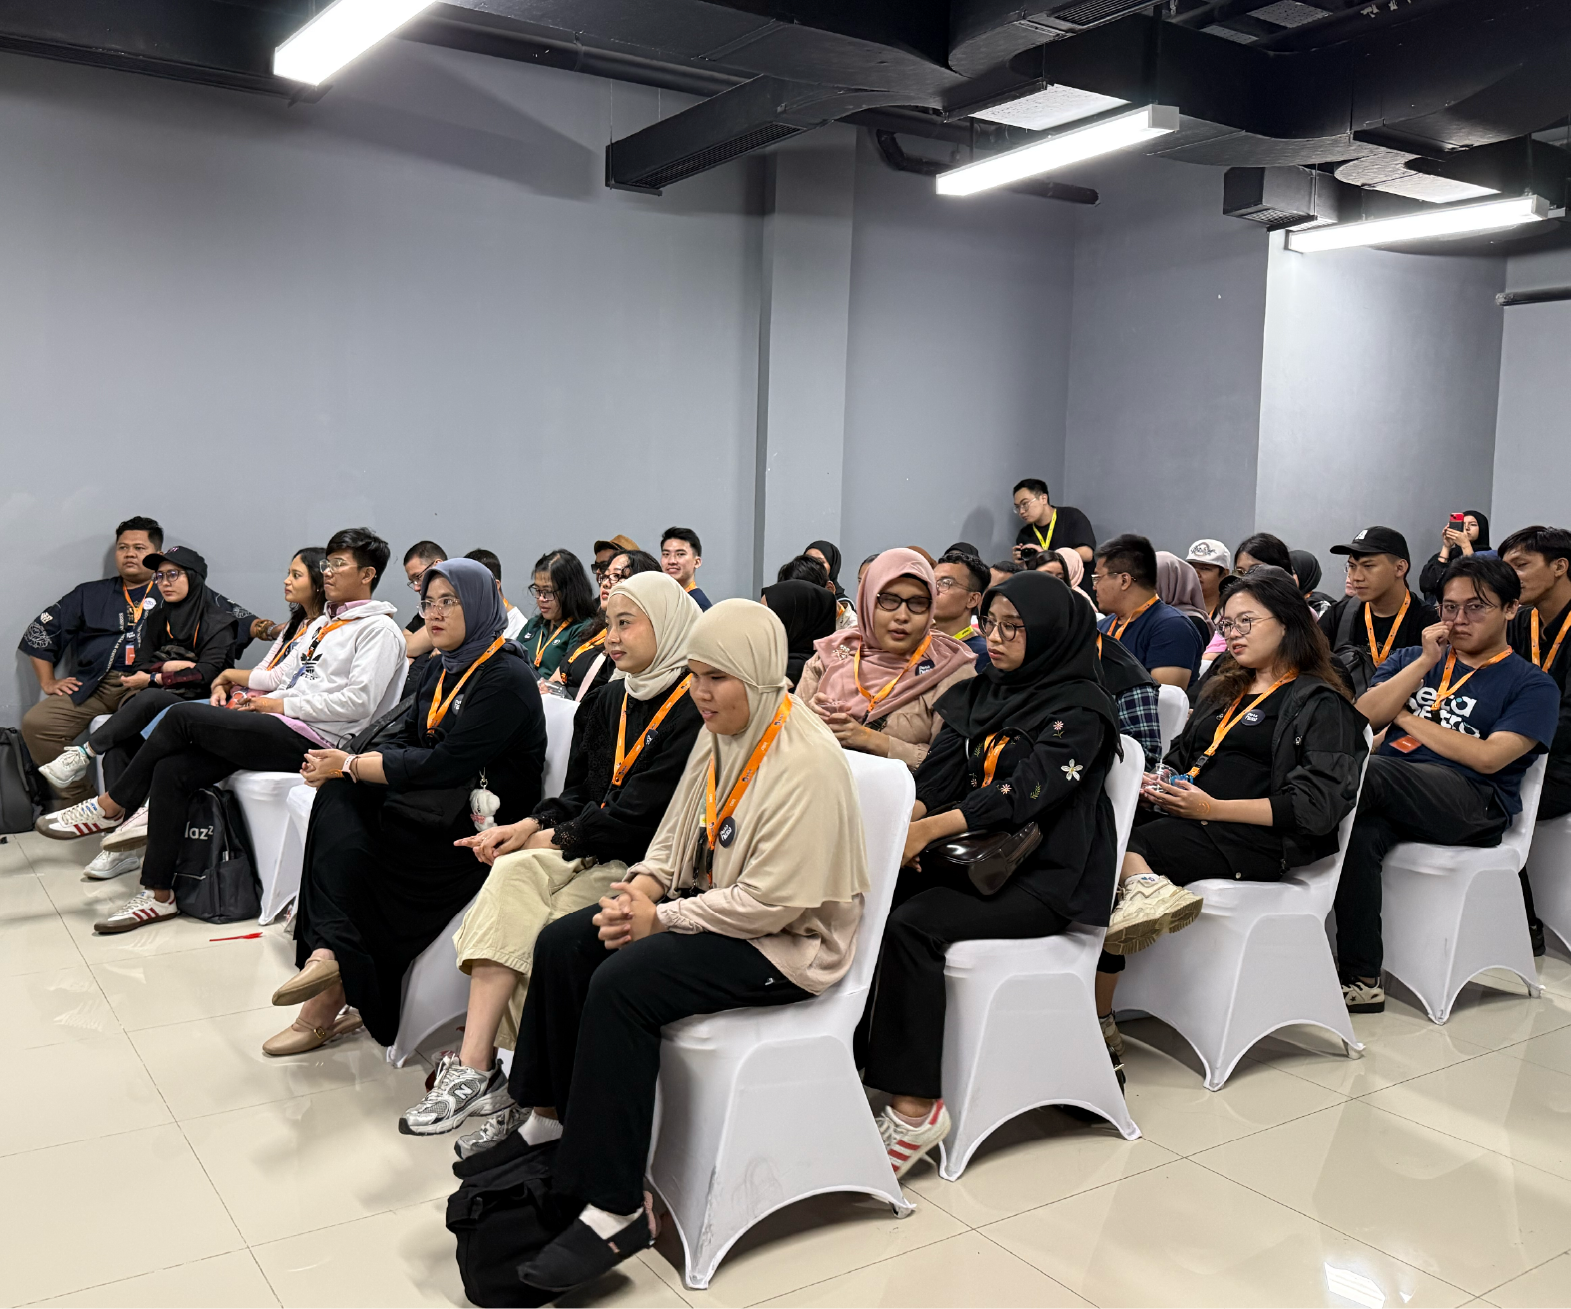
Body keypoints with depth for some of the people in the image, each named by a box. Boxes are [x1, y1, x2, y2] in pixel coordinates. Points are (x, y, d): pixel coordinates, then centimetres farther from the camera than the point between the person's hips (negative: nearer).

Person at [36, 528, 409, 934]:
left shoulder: (379, 630, -4)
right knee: (171, 770, -8)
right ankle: (158, 894, -2)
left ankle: (110, 806, 5)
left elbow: (359, 702, -16)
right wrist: (237, 677, 8)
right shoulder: (324, 622, 26)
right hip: (279, 727, 9)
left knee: (182, 716, -15)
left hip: (310, 739, -9)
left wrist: (281, 705, -12)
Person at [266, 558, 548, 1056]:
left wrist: (351, 765, -17)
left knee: (345, 844, -20)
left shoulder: (506, 677, -14)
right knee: (339, 796, -18)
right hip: (439, 805, 8)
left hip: (481, 821, -8)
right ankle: (331, 952, -26)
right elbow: (405, 741, 11)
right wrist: (343, 765, -8)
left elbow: (446, 763, -21)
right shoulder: (444, 669, 14)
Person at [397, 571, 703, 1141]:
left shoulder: (693, 710, -11)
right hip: (588, 854, 7)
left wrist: (549, 839, -7)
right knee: (511, 874, -22)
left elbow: (640, 817, -16)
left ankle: (474, 1072, -12)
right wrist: (524, 828, -2)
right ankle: (474, 1068, -26)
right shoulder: (607, 704, 17)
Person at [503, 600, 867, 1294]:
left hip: (786, 944, -9)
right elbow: (674, 839, 13)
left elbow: (771, 902, -25)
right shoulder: (719, 739, 6)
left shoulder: (807, 764, -23)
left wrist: (662, 918, -20)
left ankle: (615, 1211, -20)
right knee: (561, 944, -1)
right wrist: (640, 887, -7)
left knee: (623, 982, -27)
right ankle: (553, 1121, 14)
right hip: (706, 907, 10)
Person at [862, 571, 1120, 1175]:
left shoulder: (1080, 708, -6)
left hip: (1044, 879, -6)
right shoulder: (980, 695, 15)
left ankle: (916, 1104, -23)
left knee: (913, 924, -28)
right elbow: (940, 771, 5)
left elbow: (1028, 789, -20)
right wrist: (904, 819, -17)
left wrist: (932, 828, -30)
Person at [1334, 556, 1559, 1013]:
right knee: (1360, 831, -34)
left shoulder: (1532, 685, 12)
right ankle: (1361, 980, -30)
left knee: (1365, 772, -36)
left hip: (1472, 805, -4)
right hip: (1389, 798, 4)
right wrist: (1426, 662, 2)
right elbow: (1363, 717, 8)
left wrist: (1405, 717, 3)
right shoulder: (1410, 659, 26)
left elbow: (1488, 757, -5)